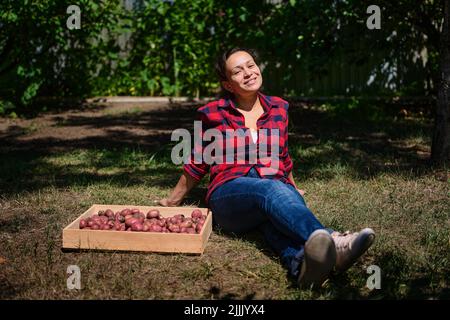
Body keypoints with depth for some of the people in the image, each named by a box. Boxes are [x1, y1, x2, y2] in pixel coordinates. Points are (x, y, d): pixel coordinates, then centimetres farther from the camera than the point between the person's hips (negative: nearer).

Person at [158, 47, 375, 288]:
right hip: (229, 194, -3)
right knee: (270, 190, -39)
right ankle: (333, 243, -67)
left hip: (278, 187, 3)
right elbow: (196, 165, 18)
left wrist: (292, 188, 41)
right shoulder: (213, 114, 6)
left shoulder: (278, 108, 15)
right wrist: (173, 201, 24)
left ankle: (301, 260, -71)